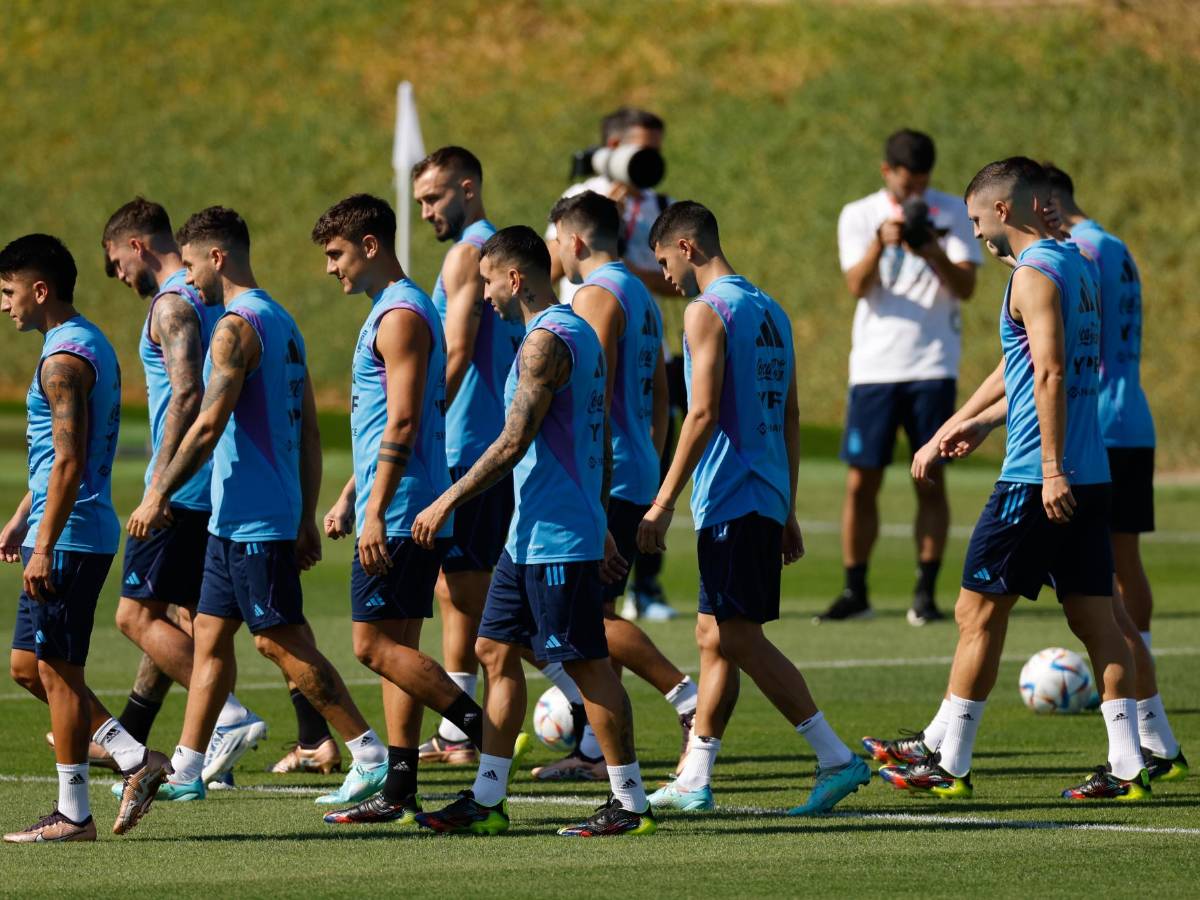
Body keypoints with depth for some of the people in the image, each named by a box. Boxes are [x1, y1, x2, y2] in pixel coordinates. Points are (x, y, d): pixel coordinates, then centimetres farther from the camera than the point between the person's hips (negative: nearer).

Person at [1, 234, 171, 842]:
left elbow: (69, 462, -22)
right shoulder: (93, 345, 16)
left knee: (56, 671, -3)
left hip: (68, 539, -10)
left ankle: (72, 814, 1)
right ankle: (135, 759, 11)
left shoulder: (64, 358, -16)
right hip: (88, 534, 10)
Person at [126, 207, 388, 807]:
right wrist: (306, 520, 19)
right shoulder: (282, 323, 15)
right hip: (236, 520, 10)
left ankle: (371, 756, -5)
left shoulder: (236, 328, -14)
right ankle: (186, 770, 14)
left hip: (253, 520, -10)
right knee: (209, 634, 11)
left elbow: (208, 426, -19)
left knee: (282, 641, -6)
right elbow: (309, 432, 17)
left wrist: (158, 496, -13)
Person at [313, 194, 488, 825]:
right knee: (396, 649, 8)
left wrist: (374, 514, -23)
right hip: (405, 514, 10)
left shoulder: (400, 316, -13)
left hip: (398, 514, -10)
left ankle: (487, 732, -10)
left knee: (376, 645, -10)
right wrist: (348, 498, 25)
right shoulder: (390, 312, 19)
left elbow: (402, 423, -21)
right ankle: (399, 791, 8)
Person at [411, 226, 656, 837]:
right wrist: (600, 527, 26)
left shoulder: (546, 341, -16)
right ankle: (487, 800, 13)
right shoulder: (580, 334, 16)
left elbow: (514, 443, -20)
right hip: (531, 535, 10)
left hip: (557, 536, -10)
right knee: (496, 651, 11)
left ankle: (630, 804, -1)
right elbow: (602, 446, 21)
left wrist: (448, 501, -13)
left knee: (587, 663, -5)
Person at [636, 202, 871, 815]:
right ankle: (693, 780, 17)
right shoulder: (771, 311, 17)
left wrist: (663, 503, -17)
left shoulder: (707, 310, -10)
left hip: (729, 496, -9)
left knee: (740, 637, -9)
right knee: (715, 634, 13)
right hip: (767, 497, 9)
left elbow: (704, 413, -18)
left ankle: (836, 759, -15)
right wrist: (787, 513, 22)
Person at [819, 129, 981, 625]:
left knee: (930, 482, -2)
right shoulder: (858, 217, 5)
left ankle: (925, 592, 2)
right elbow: (857, 285, -8)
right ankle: (855, 592, 8)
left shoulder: (951, 213, 6)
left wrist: (936, 256, -23)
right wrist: (880, 242, -26)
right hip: (874, 365, 0)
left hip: (933, 365, 0)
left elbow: (966, 287, -3)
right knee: (861, 482, -2)